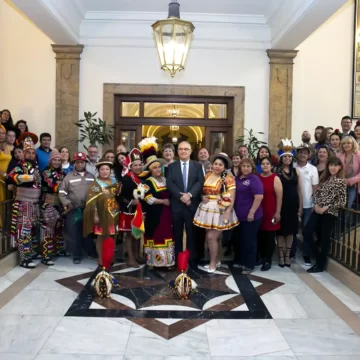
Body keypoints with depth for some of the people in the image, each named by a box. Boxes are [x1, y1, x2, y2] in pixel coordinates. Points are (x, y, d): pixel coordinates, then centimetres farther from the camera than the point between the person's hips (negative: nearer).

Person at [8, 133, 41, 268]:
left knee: (33, 228, 16)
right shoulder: (21, 166, -11)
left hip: (35, 202, 8)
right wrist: (27, 177, -33)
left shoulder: (35, 166, 12)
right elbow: (11, 177, -28)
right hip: (24, 202, -8)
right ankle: (24, 258, -6)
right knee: (24, 229, -8)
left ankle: (32, 252, 28)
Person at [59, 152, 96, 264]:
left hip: (88, 209, 2)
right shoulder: (69, 177, 2)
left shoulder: (91, 177, 10)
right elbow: (62, 193, 1)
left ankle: (92, 251, 26)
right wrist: (67, 203, -9)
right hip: (73, 210, -2)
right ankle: (77, 255, 14)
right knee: (74, 233, 4)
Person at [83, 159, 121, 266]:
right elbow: (92, 202, -9)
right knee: (101, 237, 3)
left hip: (113, 215, 4)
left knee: (112, 237, 9)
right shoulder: (95, 185, -2)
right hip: (101, 215, -4)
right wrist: (95, 215, -15)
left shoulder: (115, 183, 10)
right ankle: (100, 258, 15)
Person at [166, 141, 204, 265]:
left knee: (192, 233, 7)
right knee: (177, 234, 7)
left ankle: (191, 259, 16)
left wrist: (189, 194, -19)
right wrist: (181, 196, -17)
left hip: (192, 204, 0)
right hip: (176, 205, 0)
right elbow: (169, 184, -4)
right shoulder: (171, 166, 8)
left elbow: (200, 182, -4)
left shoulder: (197, 166, 7)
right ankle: (177, 259, 17)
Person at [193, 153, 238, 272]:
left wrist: (228, 213, -20)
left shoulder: (228, 179, -8)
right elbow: (202, 191, 18)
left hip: (220, 211, -5)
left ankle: (213, 263, 12)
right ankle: (216, 260, 28)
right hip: (207, 209, 5)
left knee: (211, 237, -6)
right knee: (212, 237, 11)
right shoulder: (207, 176, 8)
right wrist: (203, 197, -4)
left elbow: (232, 198, -12)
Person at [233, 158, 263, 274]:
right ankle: (239, 261, 31)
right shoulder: (237, 178, 10)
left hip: (250, 216, -7)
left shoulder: (254, 179, -11)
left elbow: (259, 197, -20)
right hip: (238, 215, 7)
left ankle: (249, 265, 15)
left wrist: (252, 212, -22)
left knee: (249, 240, 3)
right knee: (238, 239, 15)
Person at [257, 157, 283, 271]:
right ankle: (261, 257, 25)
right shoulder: (257, 178, 6)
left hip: (271, 212, -4)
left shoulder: (275, 178, -5)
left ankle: (268, 261, 13)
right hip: (259, 211, 4)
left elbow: (279, 196, -8)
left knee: (270, 236, 4)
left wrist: (278, 212, -11)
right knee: (260, 236, 9)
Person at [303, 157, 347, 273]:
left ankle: (320, 265, 17)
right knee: (307, 232, -2)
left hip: (330, 213, -5)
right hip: (317, 210, 5)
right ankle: (318, 254, 23)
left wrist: (326, 208, -13)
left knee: (324, 239, 3)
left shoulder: (341, 181, -5)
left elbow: (342, 202, -9)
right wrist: (316, 205, -4)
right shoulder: (324, 178, 12)